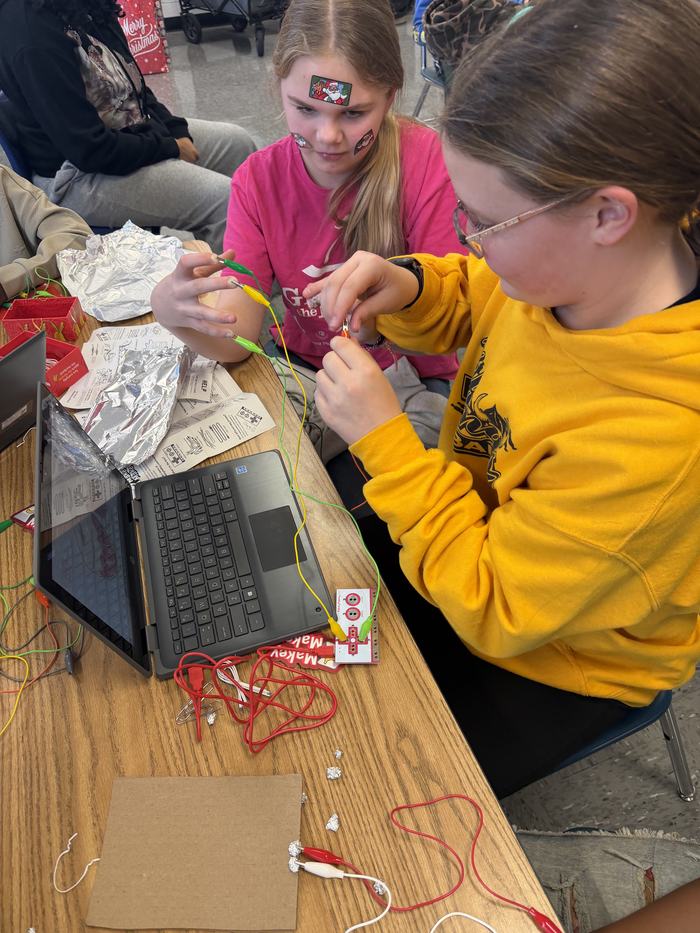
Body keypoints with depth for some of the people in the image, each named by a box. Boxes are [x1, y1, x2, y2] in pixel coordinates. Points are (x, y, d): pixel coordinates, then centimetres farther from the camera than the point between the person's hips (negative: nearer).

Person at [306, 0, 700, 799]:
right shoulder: (585, 257, -19)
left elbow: (490, 613, -28)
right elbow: (476, 300, 4)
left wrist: (383, 438, -30)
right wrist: (406, 288, -18)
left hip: (546, 663, -6)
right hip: (472, 525, 6)